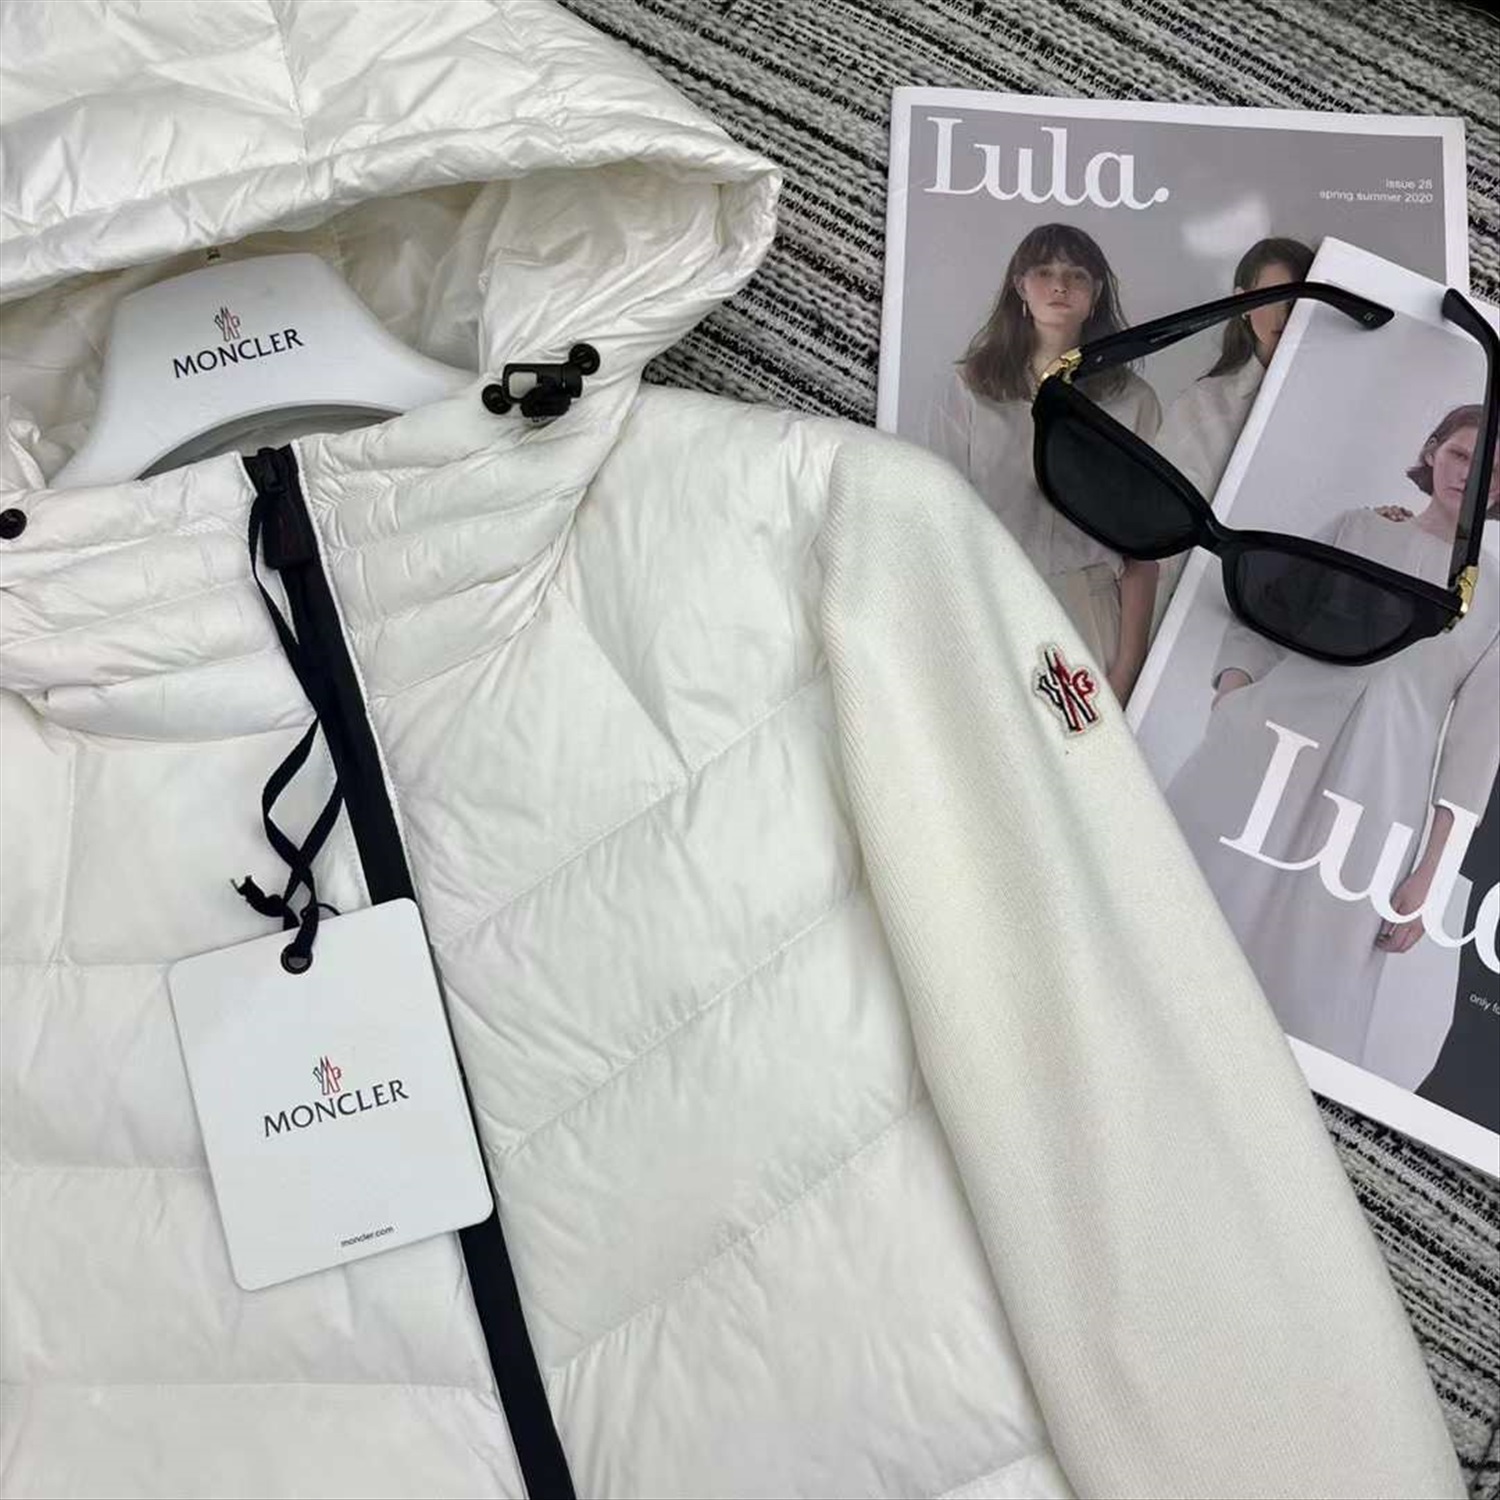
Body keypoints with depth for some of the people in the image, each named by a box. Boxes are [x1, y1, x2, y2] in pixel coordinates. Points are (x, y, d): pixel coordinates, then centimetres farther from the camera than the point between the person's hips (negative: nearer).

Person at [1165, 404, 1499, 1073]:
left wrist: (1429, 872, 0)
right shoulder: (1356, 528, 13)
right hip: (1267, 743, 0)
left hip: (1375, 789, 0)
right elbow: (1257, 624, 9)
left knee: (1302, 988, -2)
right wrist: (1226, 715, -10)